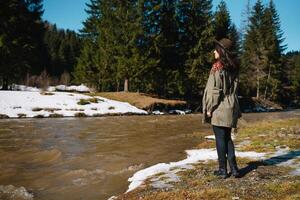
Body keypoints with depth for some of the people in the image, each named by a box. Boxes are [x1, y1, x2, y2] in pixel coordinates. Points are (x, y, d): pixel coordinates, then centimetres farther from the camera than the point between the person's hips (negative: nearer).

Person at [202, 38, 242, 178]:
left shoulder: (218, 68, -13)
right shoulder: (233, 68, 10)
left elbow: (215, 90, -16)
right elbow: (235, 89, 13)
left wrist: (209, 108, -9)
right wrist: (233, 106, 19)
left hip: (219, 108, -7)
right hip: (231, 108, 7)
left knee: (220, 139, 2)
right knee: (227, 138, 15)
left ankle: (223, 170, 11)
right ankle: (234, 168, 16)